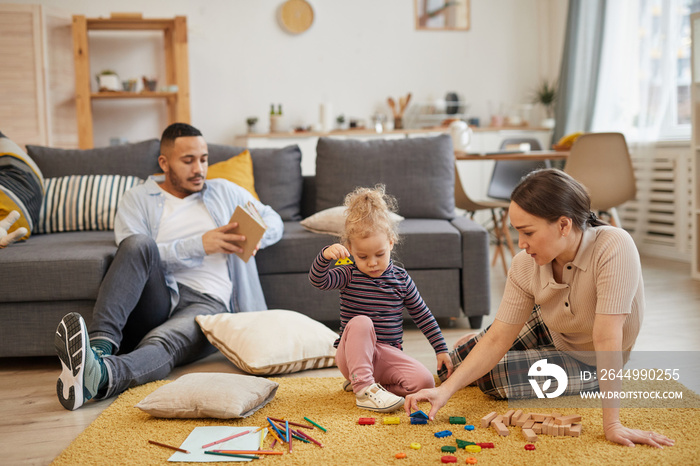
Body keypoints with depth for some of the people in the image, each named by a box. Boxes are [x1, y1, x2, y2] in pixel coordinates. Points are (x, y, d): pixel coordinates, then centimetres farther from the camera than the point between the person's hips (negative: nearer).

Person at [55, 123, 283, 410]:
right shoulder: (138, 198, 15)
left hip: (206, 302, 0)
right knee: (140, 243, -32)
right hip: (154, 300, 0)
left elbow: (274, 221, 30)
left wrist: (257, 236, 4)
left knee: (162, 343, -36)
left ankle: (98, 376, -67)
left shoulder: (224, 192, 24)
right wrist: (199, 245, -10)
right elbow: (136, 252, -3)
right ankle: (100, 344, -47)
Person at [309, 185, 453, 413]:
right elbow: (318, 280, -21)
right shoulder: (349, 276, -3)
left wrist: (441, 350, 9)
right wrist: (326, 255, -40)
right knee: (361, 322, -34)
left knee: (425, 381, -20)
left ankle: (362, 381, -3)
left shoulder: (401, 279, 4)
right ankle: (364, 390, -31)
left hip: (387, 355, 3)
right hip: (351, 355, -3)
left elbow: (422, 315, 10)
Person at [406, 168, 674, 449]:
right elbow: (498, 339, -22)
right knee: (460, 359, 2)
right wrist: (445, 390, -32)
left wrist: (612, 425, -40)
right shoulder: (525, 265, -25)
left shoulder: (614, 248, -40)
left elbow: (606, 338, -42)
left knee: (494, 375, -15)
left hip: (589, 361, -4)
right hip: (546, 330, 4)